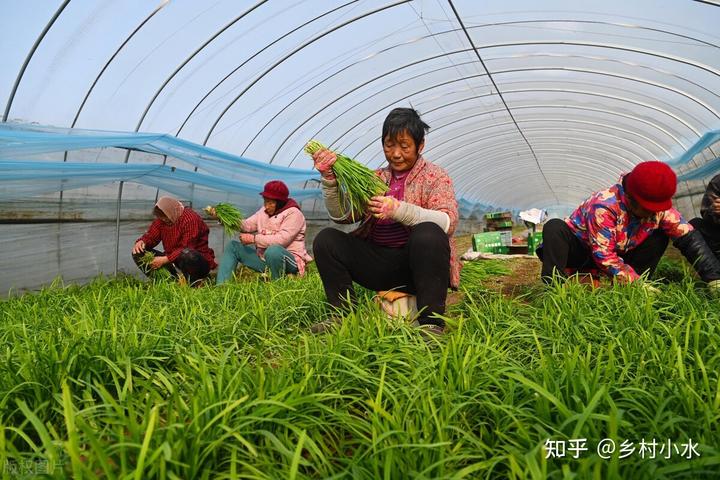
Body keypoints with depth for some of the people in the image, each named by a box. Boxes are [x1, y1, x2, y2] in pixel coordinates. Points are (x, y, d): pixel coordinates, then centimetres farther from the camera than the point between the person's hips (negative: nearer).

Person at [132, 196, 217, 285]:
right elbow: (150, 236, 8)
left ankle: (193, 284, -17)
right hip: (172, 261, 7)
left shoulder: (190, 219, -20)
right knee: (138, 253, -5)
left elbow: (186, 250, -26)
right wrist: (141, 242, -16)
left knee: (186, 255, -43)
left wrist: (165, 259, -30)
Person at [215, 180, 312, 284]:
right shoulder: (264, 211, 12)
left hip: (288, 260, -8)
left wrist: (254, 239, -20)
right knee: (233, 246, 5)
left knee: (273, 250, -40)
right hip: (263, 257, 8)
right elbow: (247, 225, 3)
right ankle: (221, 286, -3)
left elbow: (282, 239, -25)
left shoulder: (293, 213, -13)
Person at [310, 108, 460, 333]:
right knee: (326, 240, -12)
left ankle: (431, 323, -27)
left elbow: (447, 222, -16)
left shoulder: (435, 177, 2)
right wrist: (329, 178, -12)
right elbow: (340, 215, 5)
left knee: (428, 234, -35)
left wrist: (398, 210, -30)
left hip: (419, 263, -4)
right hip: (380, 264, 4)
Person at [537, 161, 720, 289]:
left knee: (660, 237, -11)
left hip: (618, 252, 6)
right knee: (554, 228, -35)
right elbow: (604, 257, -32)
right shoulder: (604, 206, -33)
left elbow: (689, 237, -13)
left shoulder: (659, 206, -15)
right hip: (580, 250, -6)